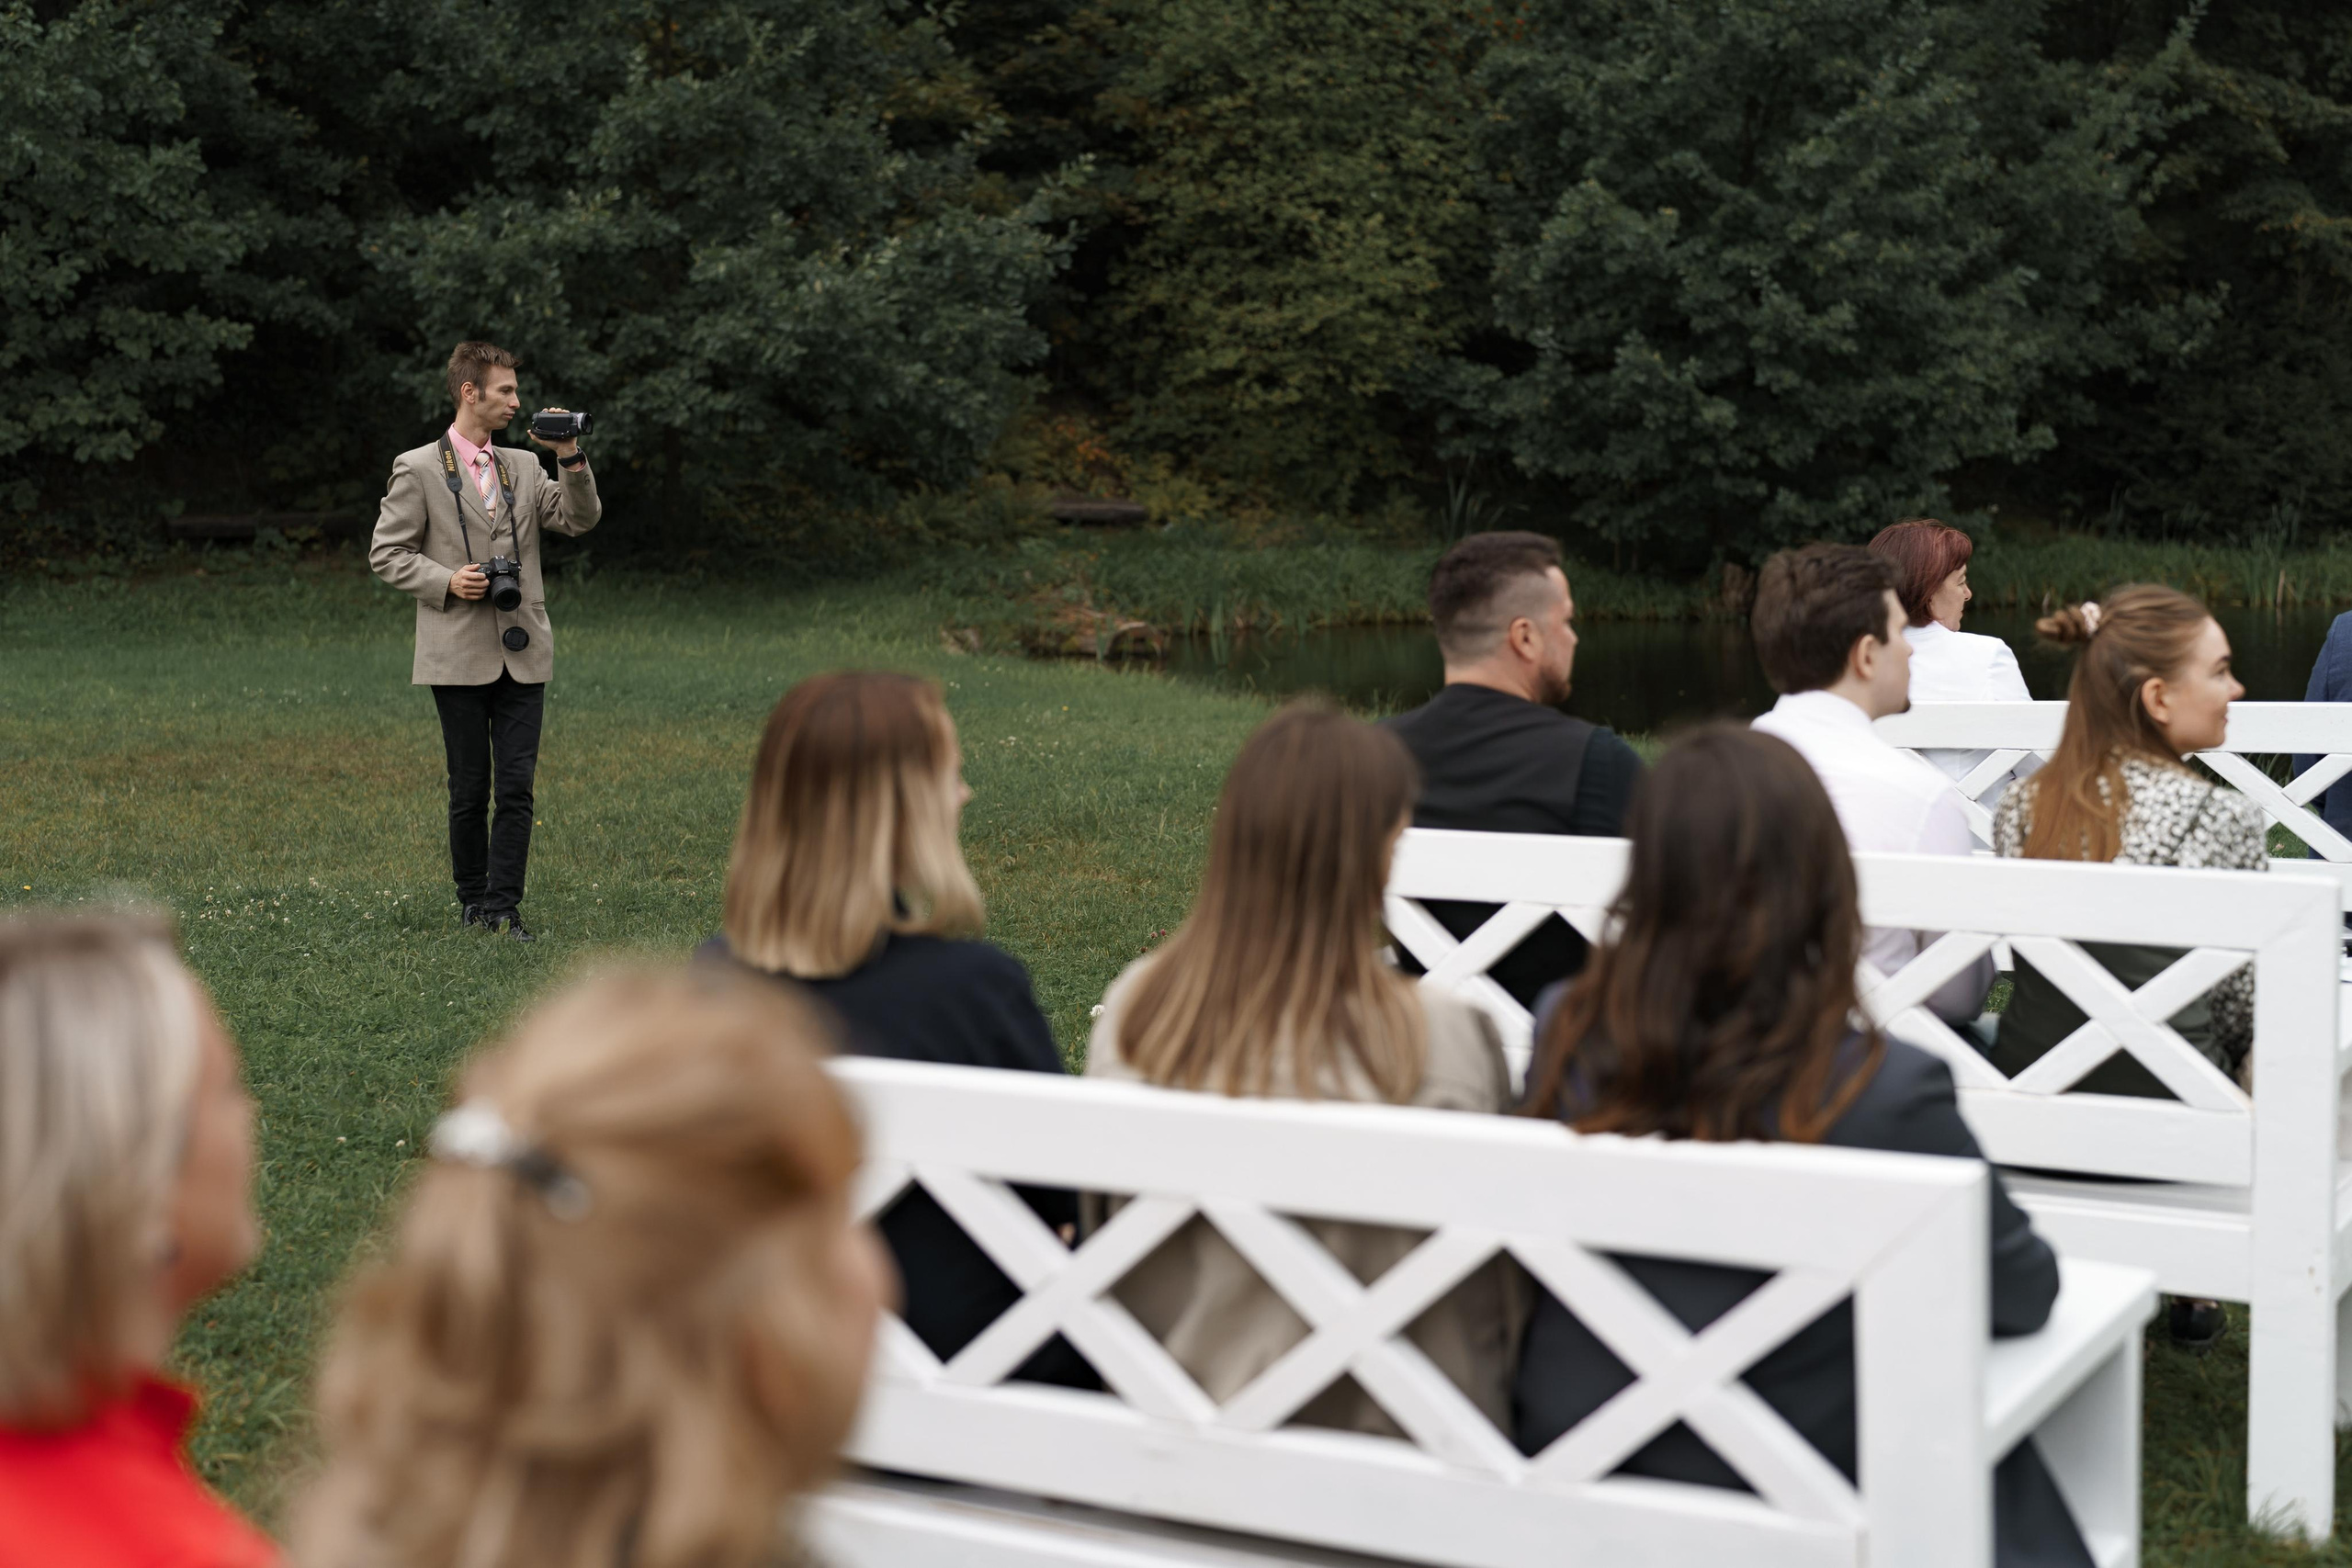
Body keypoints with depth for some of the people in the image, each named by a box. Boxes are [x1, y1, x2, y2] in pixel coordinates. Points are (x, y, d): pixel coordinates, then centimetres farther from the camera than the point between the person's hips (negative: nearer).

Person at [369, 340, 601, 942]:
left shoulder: (525, 469, 14)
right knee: (470, 790, 4)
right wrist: (446, 581, -13)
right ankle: (472, 899, 18)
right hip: (459, 657, -4)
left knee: (517, 789, -2)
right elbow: (386, 553, 0)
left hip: (523, 656, 4)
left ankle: (504, 908, 3)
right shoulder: (417, 469, 0)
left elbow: (581, 518, 5)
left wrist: (570, 457, -7)